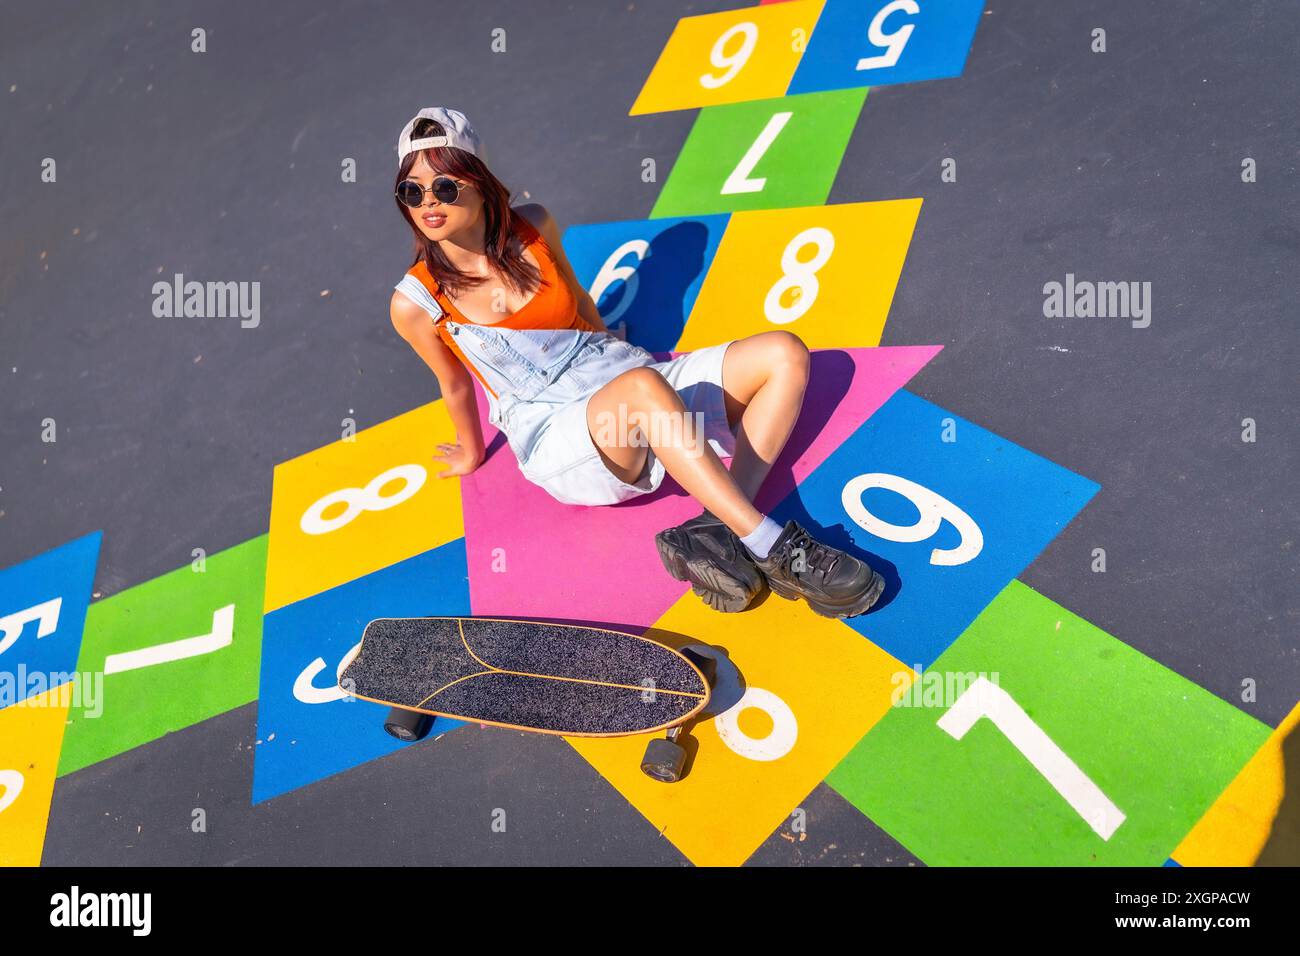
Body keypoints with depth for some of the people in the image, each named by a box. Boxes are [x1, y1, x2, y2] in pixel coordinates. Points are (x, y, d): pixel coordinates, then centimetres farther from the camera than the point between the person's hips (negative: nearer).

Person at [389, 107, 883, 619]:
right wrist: (471, 451, 23)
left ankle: (716, 530, -27)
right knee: (642, 386, -40)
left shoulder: (533, 228, 1)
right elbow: (455, 385, 8)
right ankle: (774, 549, -37)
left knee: (783, 355, -11)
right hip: (556, 439, -6)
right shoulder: (415, 302, -8)